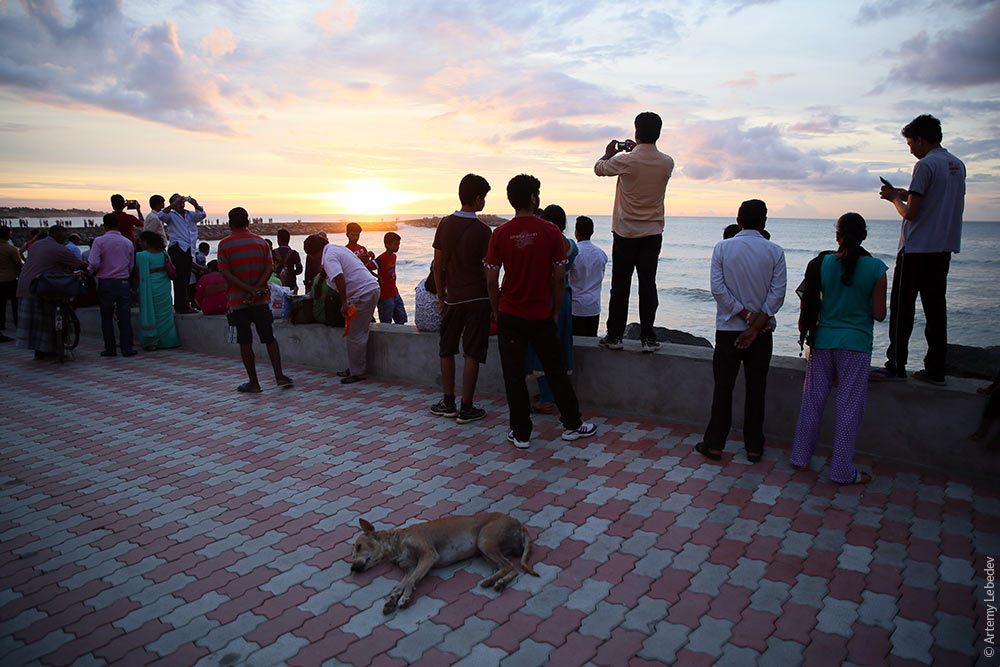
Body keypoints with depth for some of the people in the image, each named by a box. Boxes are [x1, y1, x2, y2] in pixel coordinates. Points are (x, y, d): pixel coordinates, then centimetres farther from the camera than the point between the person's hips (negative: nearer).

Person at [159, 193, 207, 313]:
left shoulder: (190, 215, 20)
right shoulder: (171, 215, 7)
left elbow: (201, 215, 5)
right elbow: (161, 216, -12)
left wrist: (195, 204, -11)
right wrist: (174, 204, -16)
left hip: (189, 250, 5)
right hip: (177, 248, -5)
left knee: (186, 278, 8)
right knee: (180, 278, -11)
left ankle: (185, 304, 12)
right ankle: (181, 306, -11)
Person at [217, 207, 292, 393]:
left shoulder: (224, 244, -4)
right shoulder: (261, 242, 5)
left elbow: (226, 273, -12)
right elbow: (269, 268, -3)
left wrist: (249, 290, -15)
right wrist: (256, 289, -11)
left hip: (237, 301, -3)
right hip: (261, 300, 3)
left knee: (245, 342, 3)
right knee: (270, 338, 10)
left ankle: (253, 383, 7)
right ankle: (279, 376, 7)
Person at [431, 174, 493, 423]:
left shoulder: (445, 224, 2)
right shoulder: (482, 230, -11)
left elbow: (438, 265, 5)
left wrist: (441, 296, 14)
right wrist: (494, 301, 2)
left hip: (452, 298, 4)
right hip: (477, 299, -3)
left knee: (446, 350, 16)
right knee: (472, 355, 2)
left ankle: (448, 403, 22)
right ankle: (466, 408, 7)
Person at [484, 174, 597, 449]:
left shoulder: (500, 234, -4)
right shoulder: (550, 231, -6)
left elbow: (491, 280, -4)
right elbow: (560, 278, -5)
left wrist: (497, 313, 8)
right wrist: (556, 311, 7)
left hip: (510, 315, 0)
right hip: (541, 317, 0)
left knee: (514, 376, 8)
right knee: (555, 371, 14)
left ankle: (521, 433, 14)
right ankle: (572, 425, 25)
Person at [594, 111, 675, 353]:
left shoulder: (626, 160, -13)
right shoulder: (667, 163, -1)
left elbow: (599, 168, 6)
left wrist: (609, 153, 25)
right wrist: (636, 151, 26)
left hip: (625, 233, -3)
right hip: (653, 233, 3)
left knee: (620, 285, 5)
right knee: (648, 284, 6)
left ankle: (614, 335, 11)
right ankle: (648, 337, 7)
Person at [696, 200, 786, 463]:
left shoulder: (722, 248, -4)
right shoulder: (775, 251, -3)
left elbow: (718, 288, -11)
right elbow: (777, 294, -9)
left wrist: (745, 315, -8)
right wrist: (756, 326, -10)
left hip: (728, 329, 0)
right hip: (762, 331, 1)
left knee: (723, 387, 7)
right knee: (756, 389, 9)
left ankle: (714, 444, 12)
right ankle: (754, 447, 17)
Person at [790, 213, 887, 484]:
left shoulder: (823, 263, -3)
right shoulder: (876, 268, -8)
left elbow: (807, 304, 1)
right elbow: (879, 315, -5)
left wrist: (805, 330, 16)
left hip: (823, 341, 2)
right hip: (856, 344, -2)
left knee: (813, 401, 12)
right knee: (849, 406, 5)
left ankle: (801, 456, 23)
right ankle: (842, 470, 12)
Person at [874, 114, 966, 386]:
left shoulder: (925, 165, -13)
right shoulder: (958, 166, 14)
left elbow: (910, 213, -15)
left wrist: (894, 198, 4)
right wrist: (905, 194, 20)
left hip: (916, 249, -8)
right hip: (944, 249, 8)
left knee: (902, 307, 0)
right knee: (935, 308, 9)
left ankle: (896, 366, 3)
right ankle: (935, 370, 11)